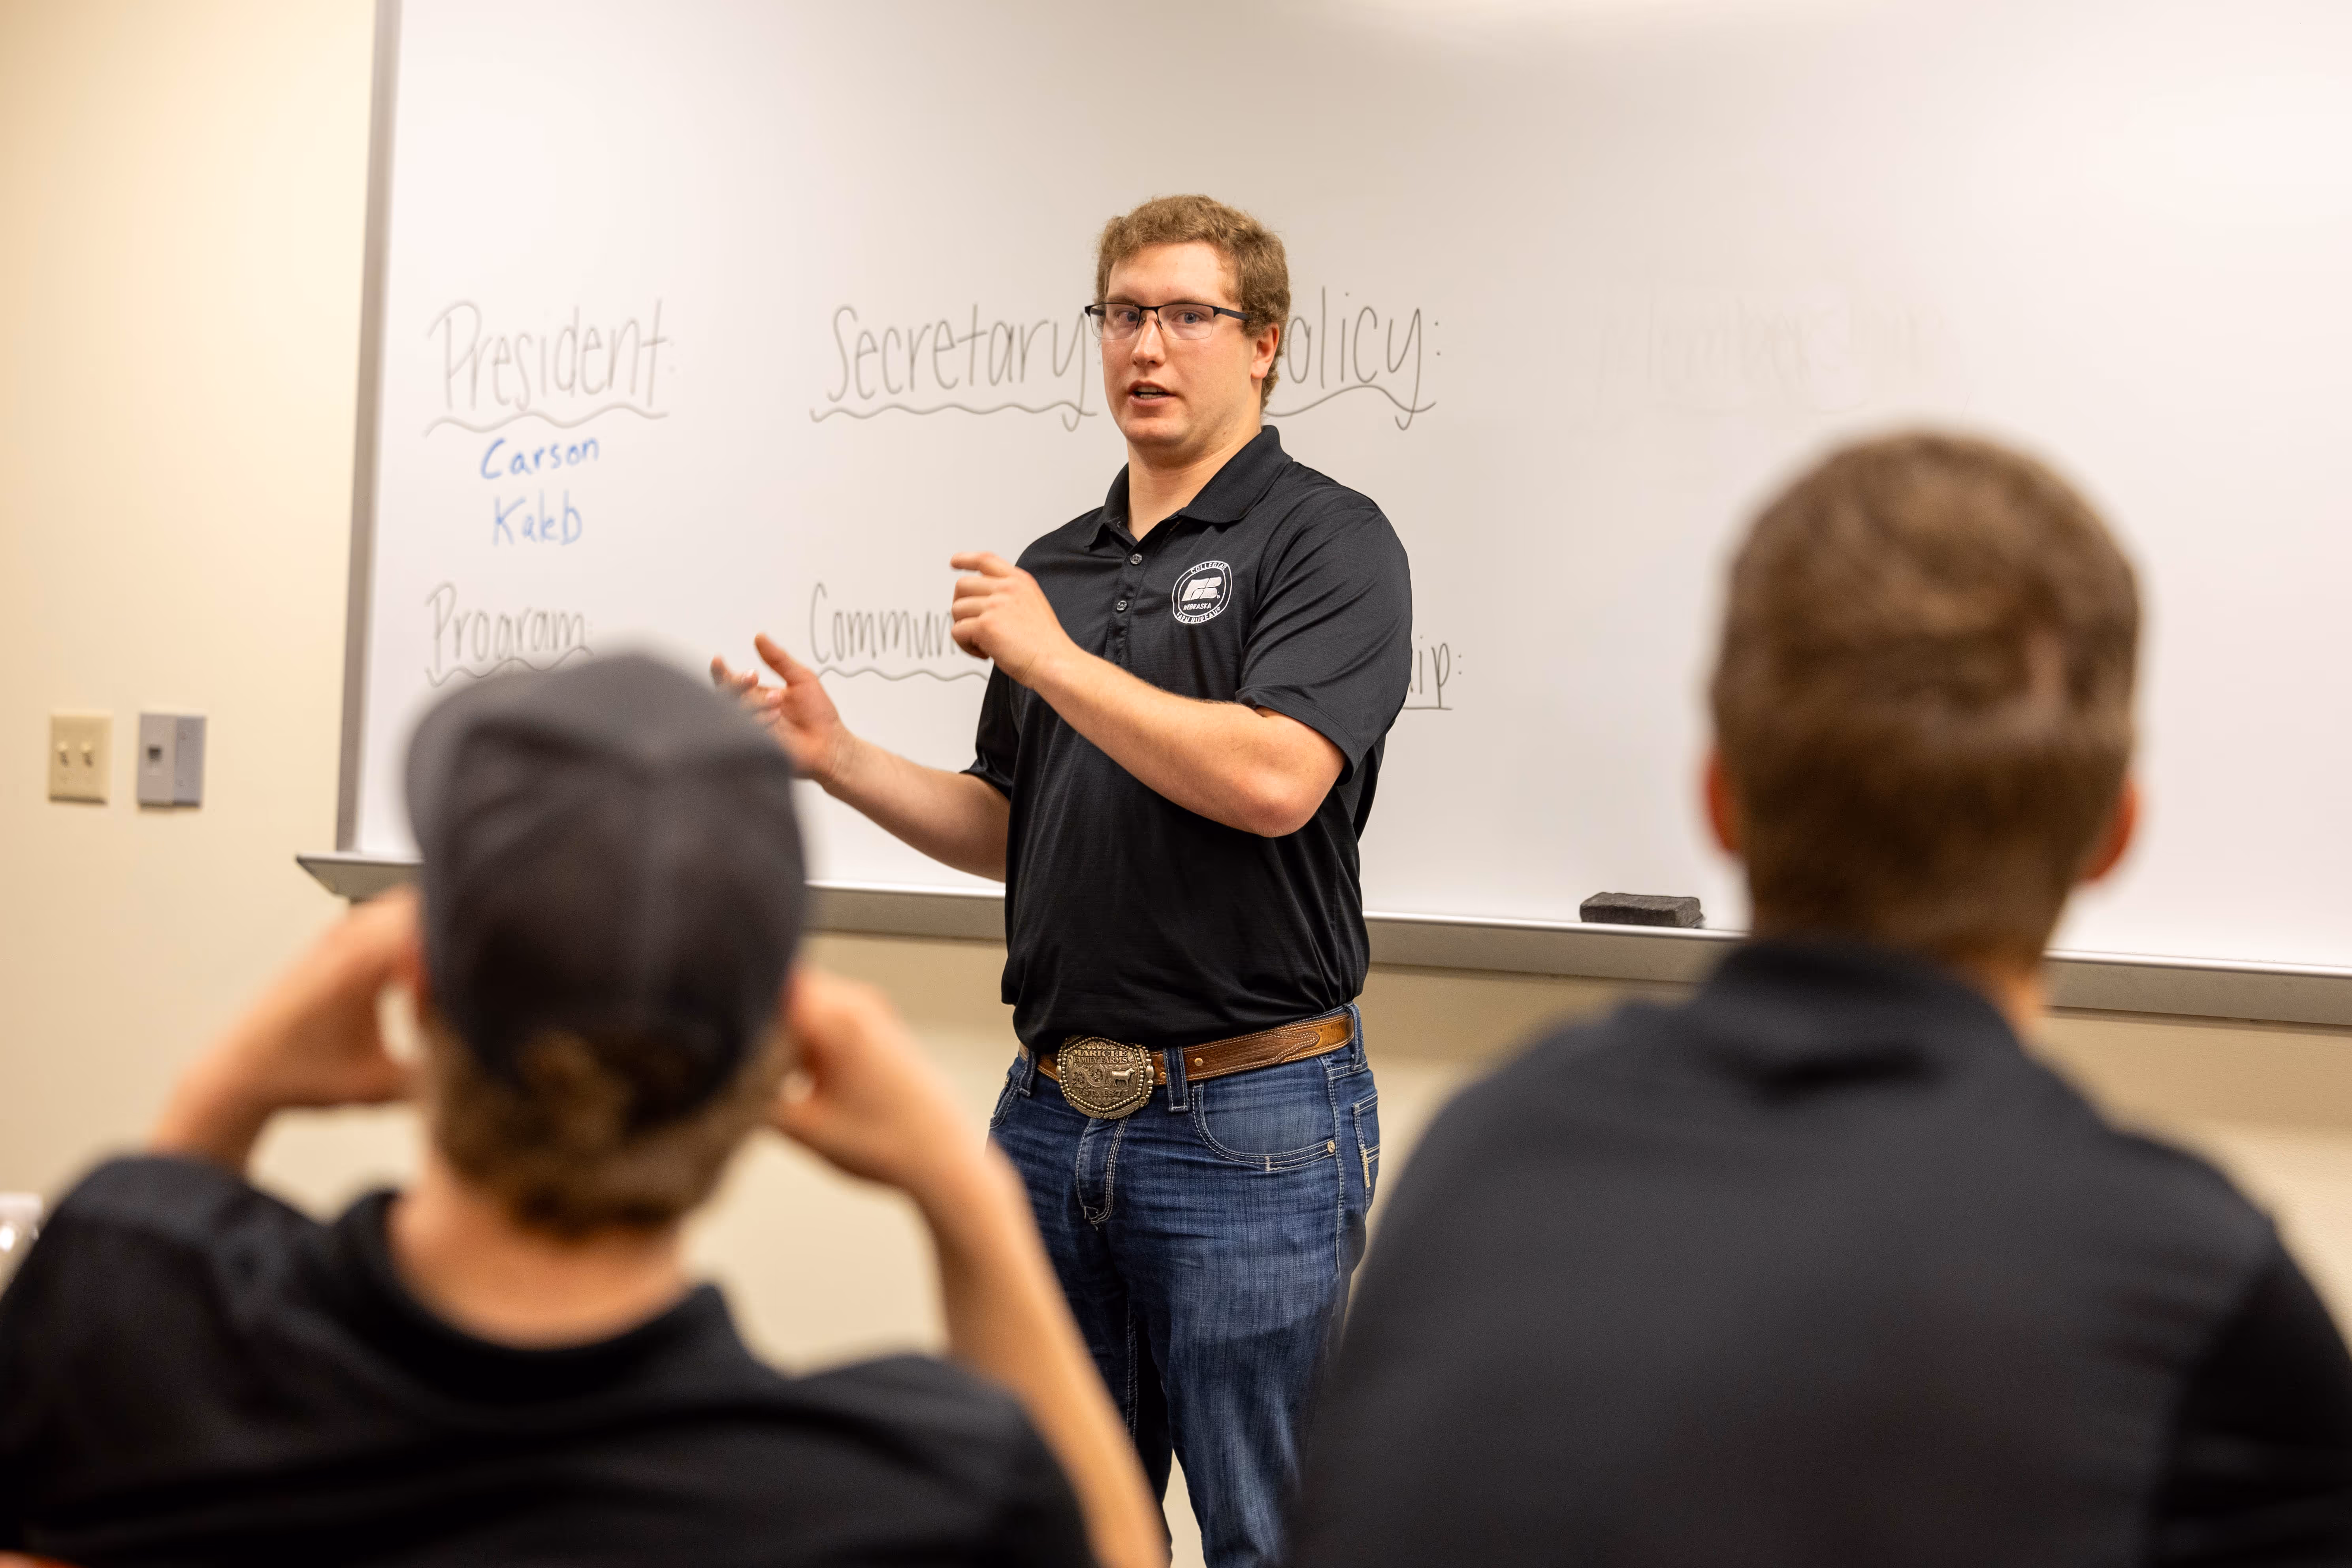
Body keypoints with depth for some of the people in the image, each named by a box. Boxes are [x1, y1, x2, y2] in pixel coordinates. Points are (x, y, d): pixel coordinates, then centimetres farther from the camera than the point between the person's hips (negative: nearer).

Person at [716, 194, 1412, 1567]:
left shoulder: (1326, 541, -6)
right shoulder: (1056, 567, 15)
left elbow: (1272, 779, -22)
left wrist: (1054, 657, -14)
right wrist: (836, 756, 4)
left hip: (1251, 1118, -6)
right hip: (1056, 1109, 7)